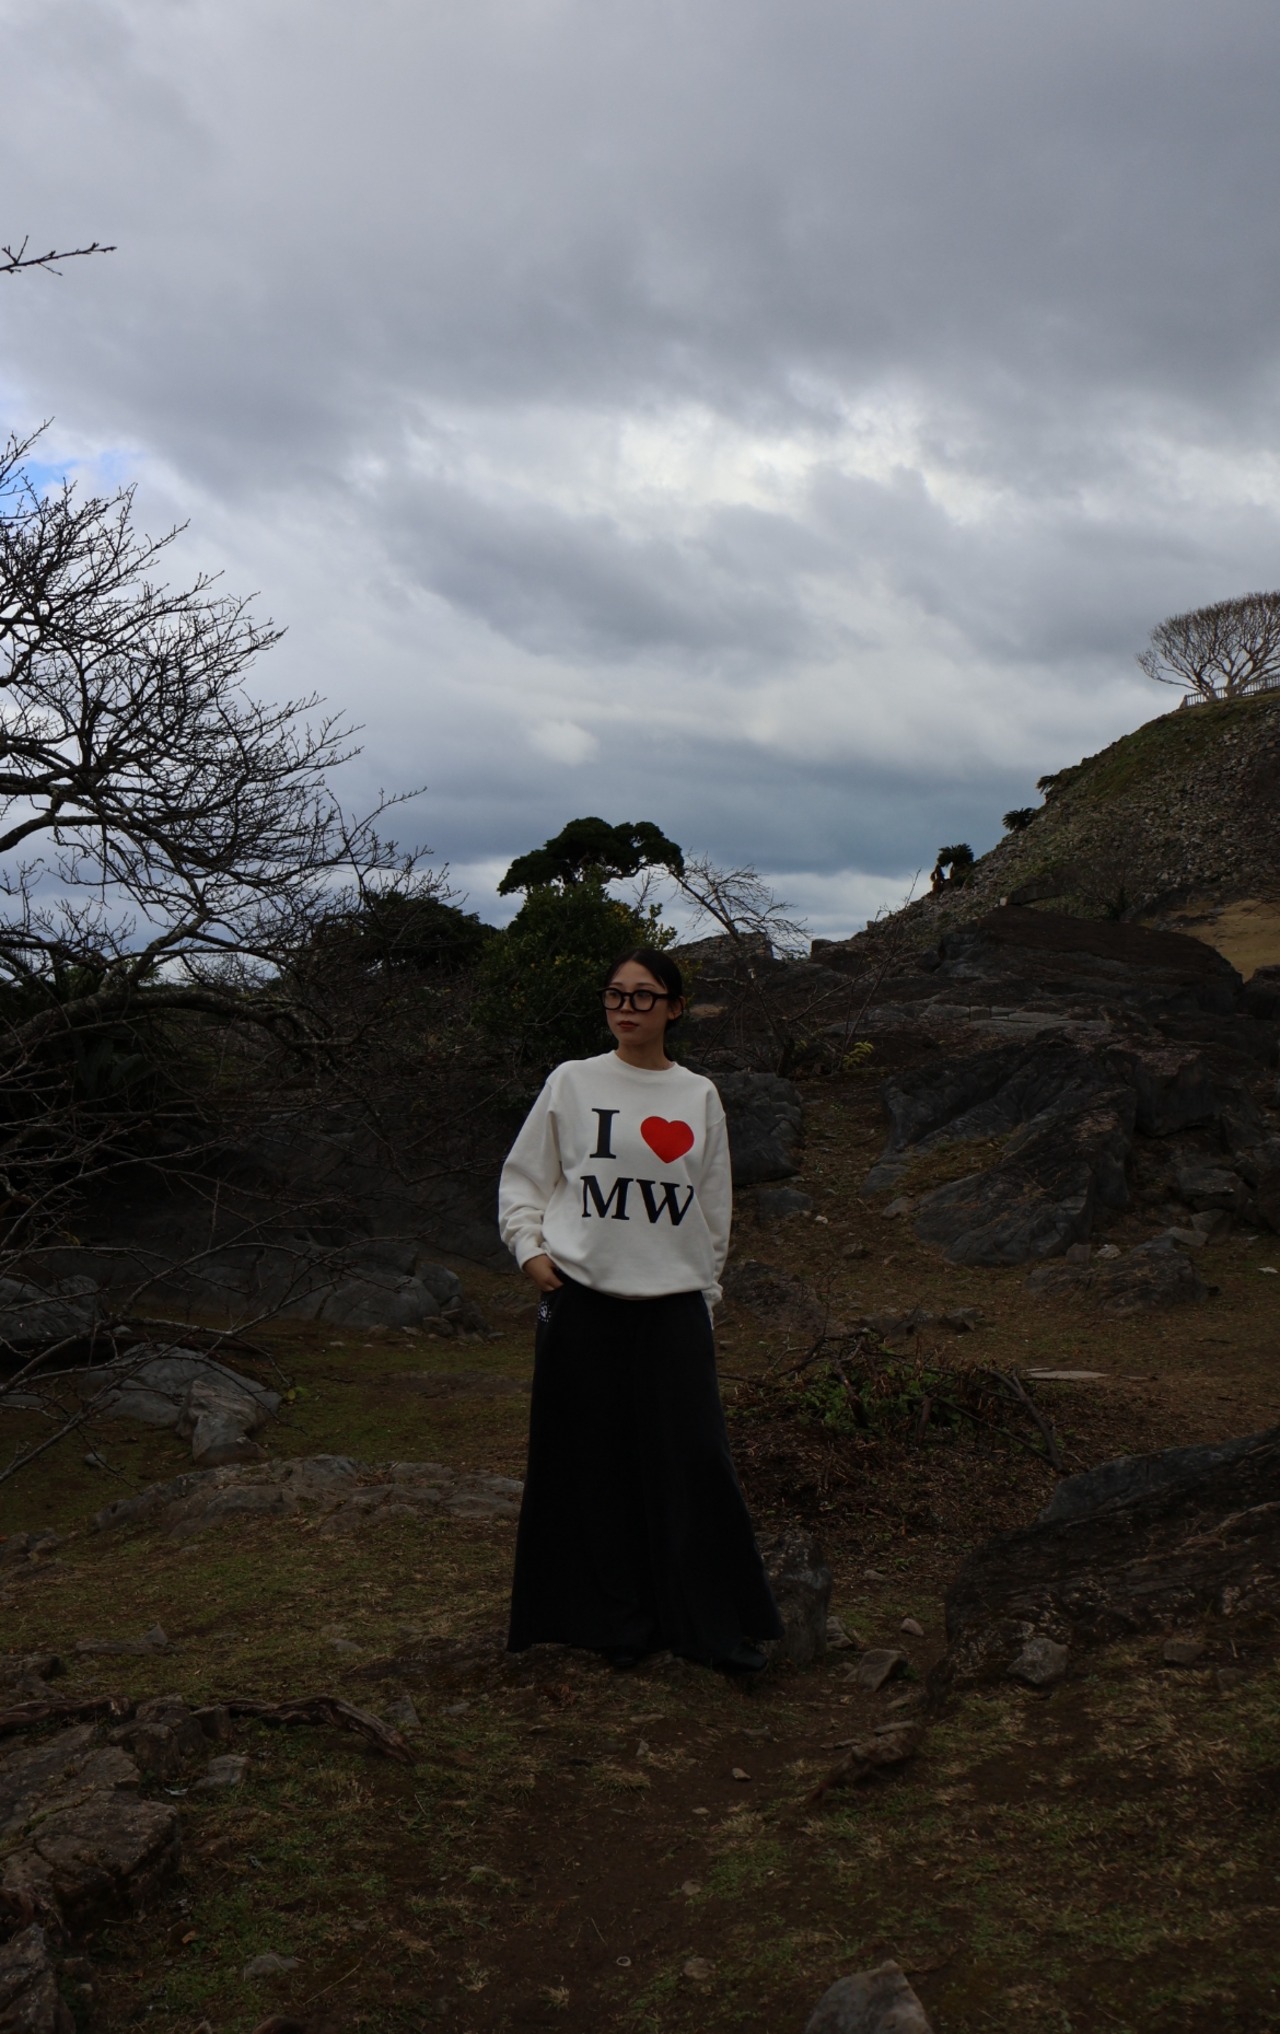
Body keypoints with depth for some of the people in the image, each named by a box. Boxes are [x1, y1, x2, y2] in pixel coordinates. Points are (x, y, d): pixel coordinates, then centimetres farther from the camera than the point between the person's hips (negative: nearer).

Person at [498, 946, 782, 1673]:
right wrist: (530, 1247, -6)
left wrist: (705, 1289, 11)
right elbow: (522, 1176, 8)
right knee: (594, 1464, 5)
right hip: (582, 1300, -1)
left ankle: (723, 1625, 13)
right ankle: (616, 1621, 21)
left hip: (674, 1305, 1)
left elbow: (715, 1209, 14)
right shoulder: (573, 1083, 2)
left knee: (694, 1462, -1)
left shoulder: (700, 1097, 7)